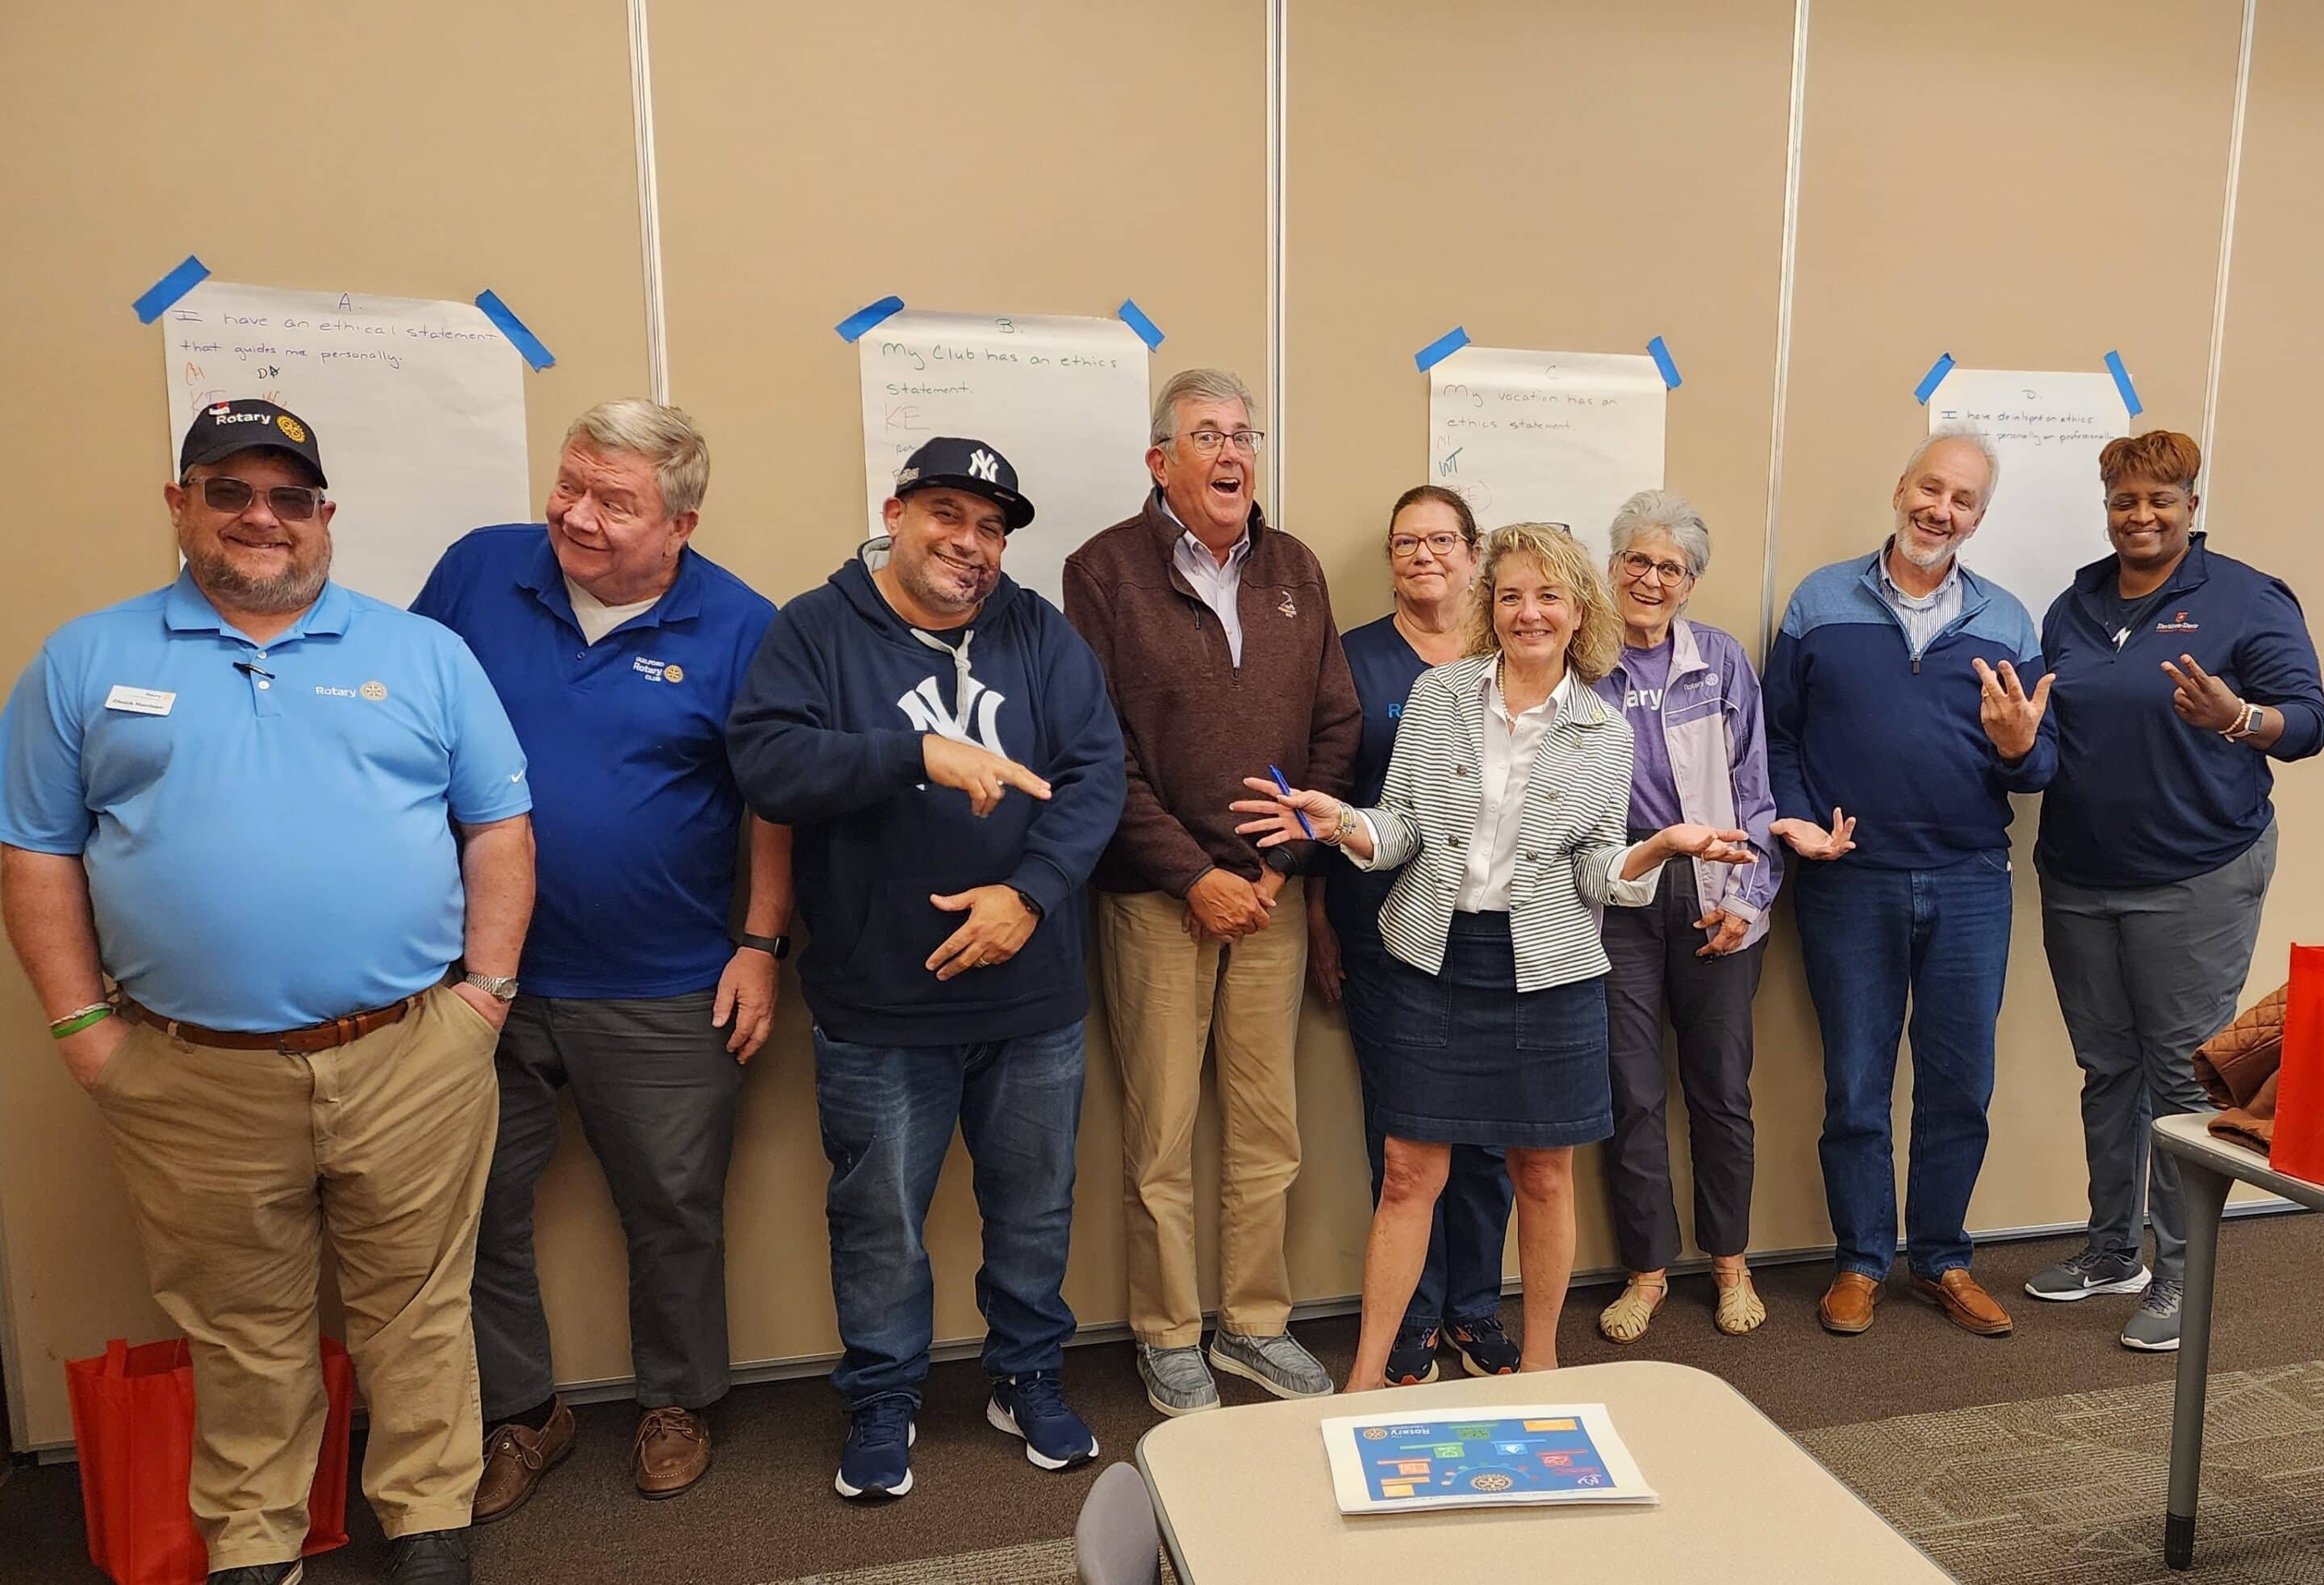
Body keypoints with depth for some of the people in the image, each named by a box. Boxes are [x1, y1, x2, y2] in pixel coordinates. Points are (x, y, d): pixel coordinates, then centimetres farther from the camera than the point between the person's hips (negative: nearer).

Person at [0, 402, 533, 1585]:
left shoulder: (424, 654, 7)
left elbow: (499, 824, 7)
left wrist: (488, 984, -1)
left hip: (414, 1058, 0)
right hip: (193, 1081, 1)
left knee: (417, 1313, 11)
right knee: (240, 1334, 15)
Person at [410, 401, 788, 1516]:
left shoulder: (738, 627, -8)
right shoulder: (481, 570, -1)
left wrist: (761, 942, -5)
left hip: (663, 995, -2)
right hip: (482, 974, 3)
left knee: (674, 1214, 12)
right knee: (479, 1211, 14)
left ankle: (677, 1403, 36)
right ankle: (520, 1413, 36)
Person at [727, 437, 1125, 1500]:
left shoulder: (1039, 634, 3)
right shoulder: (816, 631, -3)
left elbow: (1097, 773, -5)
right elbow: (766, 765, -18)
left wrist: (1029, 892, -17)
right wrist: (919, 752, -28)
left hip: (1034, 1000, 3)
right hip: (879, 1010, -2)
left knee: (1034, 1210, 17)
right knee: (880, 1221, 13)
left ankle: (1029, 1379, 39)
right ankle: (881, 1401, 36)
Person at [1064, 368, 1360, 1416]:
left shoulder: (1294, 569, 10)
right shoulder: (1106, 571, -4)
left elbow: (1337, 726, 8)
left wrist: (1285, 861, -2)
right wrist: (1195, 876, -11)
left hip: (1273, 893, 4)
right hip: (1158, 896, -4)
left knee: (1268, 1124, 11)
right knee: (1161, 1132, 4)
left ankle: (1254, 1322, 28)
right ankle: (1167, 1338, 23)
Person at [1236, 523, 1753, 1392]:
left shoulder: (1604, 733, 2)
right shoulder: (1437, 694, 1)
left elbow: (1595, 874, 2)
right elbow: (1401, 830, 0)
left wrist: (1661, 846, -16)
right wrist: (1341, 823, -20)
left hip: (1548, 973, 1)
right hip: (1434, 962, 0)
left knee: (1545, 1173, 11)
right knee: (1409, 1174, 4)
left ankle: (1539, 1362, 32)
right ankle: (1366, 1376, 18)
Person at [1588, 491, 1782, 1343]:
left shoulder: (1722, 661, 4)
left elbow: (1753, 788, 6)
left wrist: (1745, 896, -1)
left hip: (1713, 898, 1)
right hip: (1615, 899, -1)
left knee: (1722, 1087, 8)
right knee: (1632, 1093, 4)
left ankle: (1730, 1261, 27)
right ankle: (1647, 1270, 21)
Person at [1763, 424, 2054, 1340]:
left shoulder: (2006, 621, 8)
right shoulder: (1820, 602, 2)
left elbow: (2041, 764, 5)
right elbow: (1776, 738, 2)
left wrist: (2019, 747, -16)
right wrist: (1795, 819, -12)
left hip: (1971, 886, 2)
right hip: (1849, 883, -2)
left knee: (1960, 1086, 10)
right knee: (1855, 1087, 8)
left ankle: (1942, 1259, 29)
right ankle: (1861, 1261, 24)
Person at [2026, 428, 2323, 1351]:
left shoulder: (2247, 600, -3)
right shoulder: (2076, 606, 11)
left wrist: (2236, 718, -27)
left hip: (2196, 882, -5)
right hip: (2079, 877, 5)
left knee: (2183, 1074, 0)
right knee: (2106, 1068, 13)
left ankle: (2180, 1277, 12)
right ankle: (2112, 1251, 27)